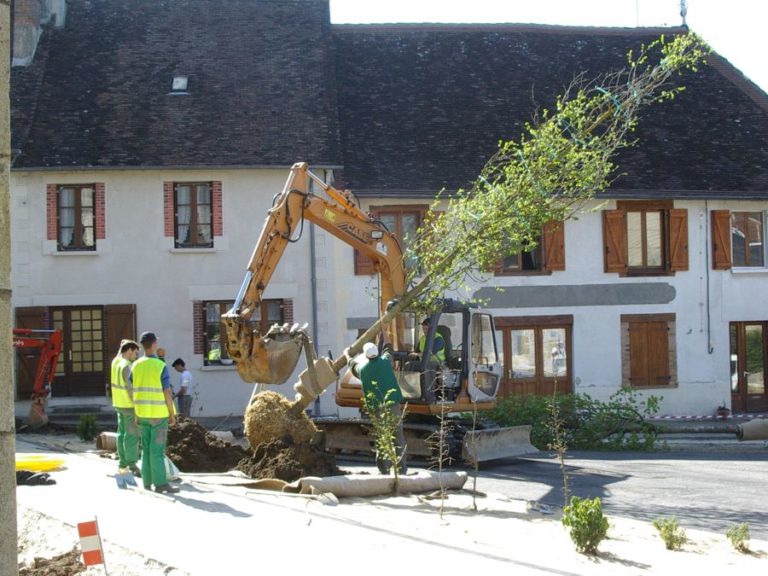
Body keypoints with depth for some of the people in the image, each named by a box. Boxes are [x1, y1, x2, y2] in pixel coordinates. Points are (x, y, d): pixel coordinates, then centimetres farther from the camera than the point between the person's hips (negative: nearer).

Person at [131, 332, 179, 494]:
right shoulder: (161, 366, -15)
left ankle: (147, 481, 14)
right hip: (159, 414, -5)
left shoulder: (136, 366, 1)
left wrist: (136, 413, 16)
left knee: (147, 448, 13)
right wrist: (172, 414, -5)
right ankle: (160, 483, -1)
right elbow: (167, 393, -14)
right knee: (157, 449, -4)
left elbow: (133, 391, 6)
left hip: (143, 413, 6)